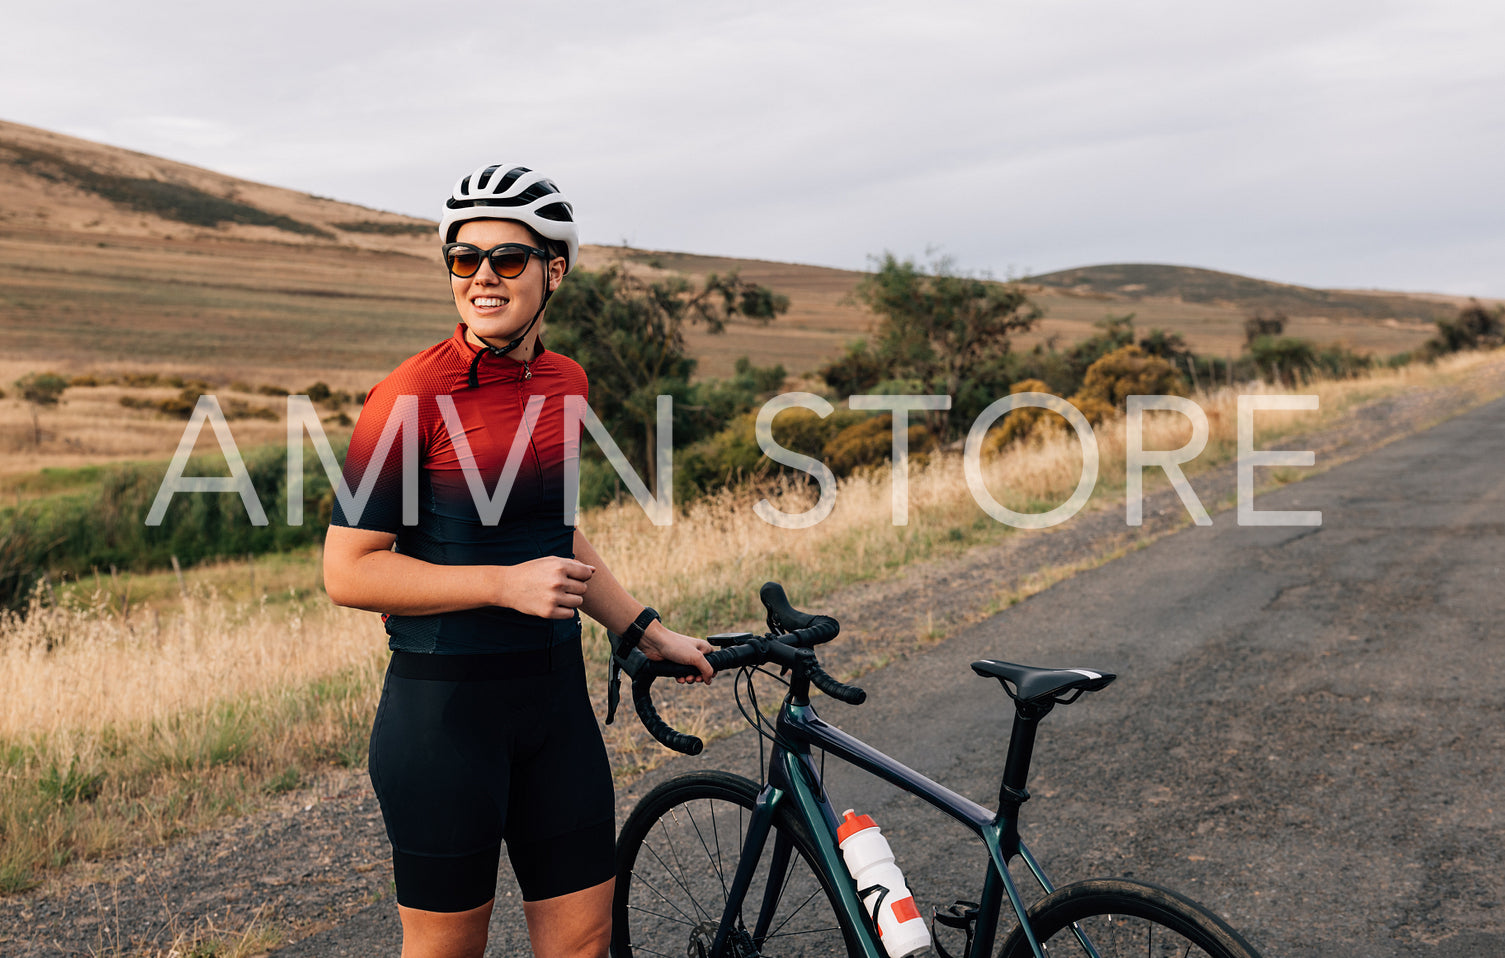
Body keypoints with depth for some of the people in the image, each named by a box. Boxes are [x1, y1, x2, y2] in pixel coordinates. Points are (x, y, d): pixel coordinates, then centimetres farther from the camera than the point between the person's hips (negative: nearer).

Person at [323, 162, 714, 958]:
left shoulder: (564, 382, 5)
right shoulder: (412, 393, -14)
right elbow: (348, 571, -14)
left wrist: (648, 633, 18)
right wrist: (506, 584, -20)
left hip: (554, 697, 6)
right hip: (443, 706, -6)